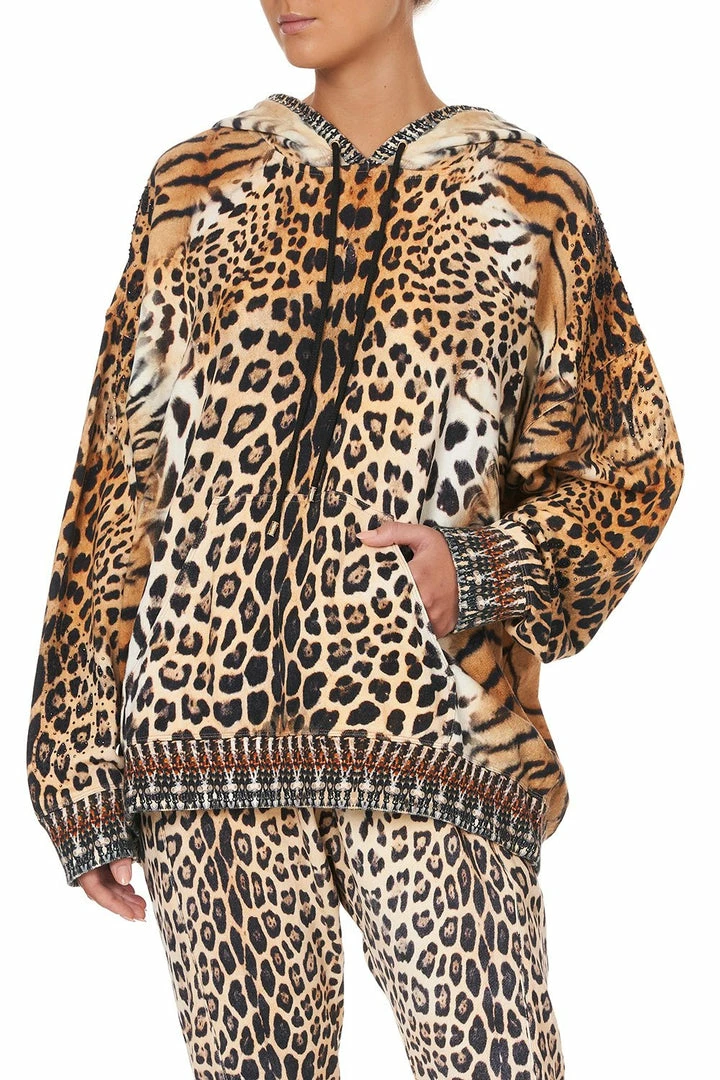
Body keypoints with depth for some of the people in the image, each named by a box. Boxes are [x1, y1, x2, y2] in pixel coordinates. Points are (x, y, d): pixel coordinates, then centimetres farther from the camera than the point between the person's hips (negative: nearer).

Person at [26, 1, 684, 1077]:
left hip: (430, 736, -1)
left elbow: (632, 454, 12)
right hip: (211, 737, 2)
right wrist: (82, 769, 7)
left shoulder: (529, 196, 9)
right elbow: (120, 478, 12)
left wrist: (491, 571, -9)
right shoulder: (199, 185, 13)